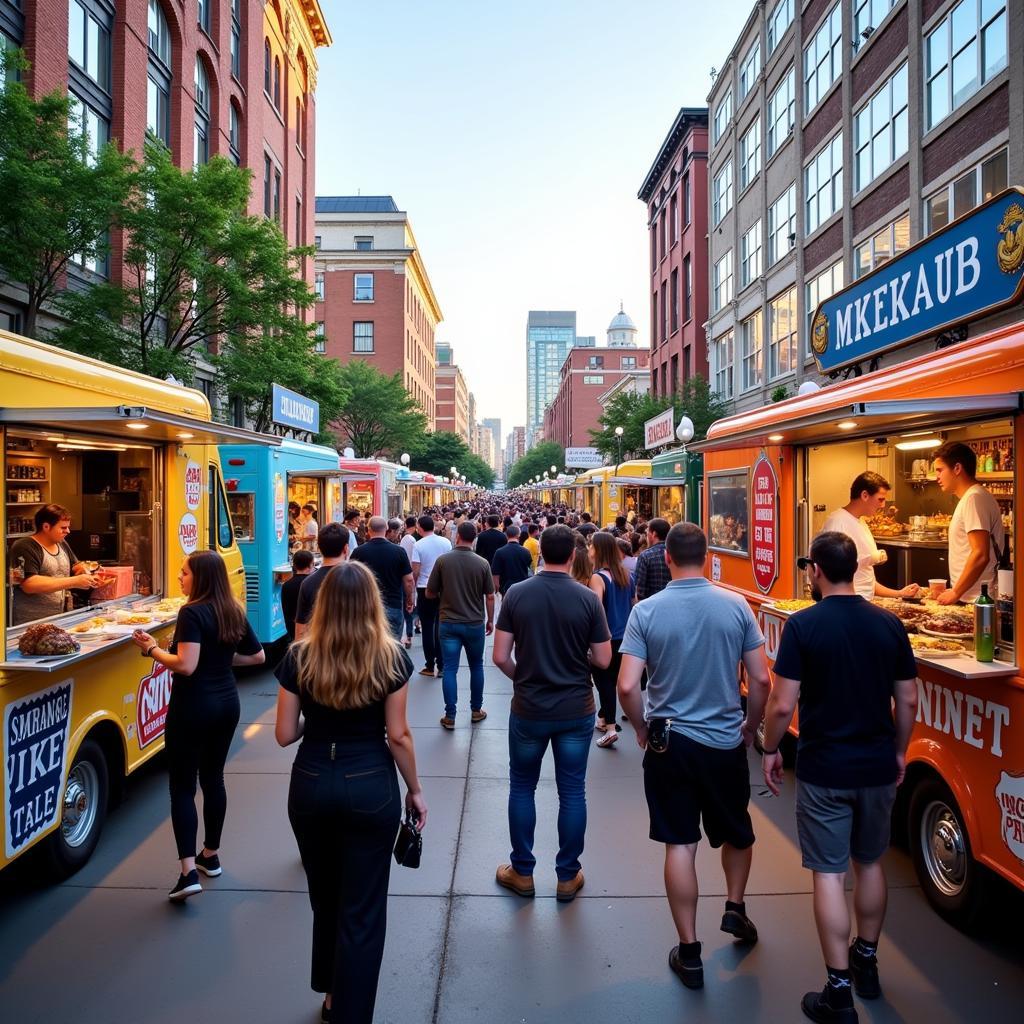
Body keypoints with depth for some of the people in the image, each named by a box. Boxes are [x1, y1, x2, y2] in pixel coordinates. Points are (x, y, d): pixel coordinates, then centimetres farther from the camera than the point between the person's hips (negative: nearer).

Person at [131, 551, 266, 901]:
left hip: (193, 707, -7)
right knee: (213, 778, 18)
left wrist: (152, 649, -11)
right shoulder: (235, 612, 5)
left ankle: (189, 872, -2)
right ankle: (211, 855, 31)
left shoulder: (192, 613, -17)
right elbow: (258, 656, 12)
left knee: (182, 786, 2)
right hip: (227, 703, 7)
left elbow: (186, 665, -24)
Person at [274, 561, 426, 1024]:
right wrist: (415, 790, 5)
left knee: (324, 898, 25)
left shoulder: (299, 657, -7)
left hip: (311, 786, 3)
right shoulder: (391, 657, -11)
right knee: (362, 910, 11)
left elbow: (284, 734, -3)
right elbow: (397, 735, -8)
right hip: (371, 787, -3)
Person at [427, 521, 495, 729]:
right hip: (475, 623, 1)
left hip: (448, 623, 0)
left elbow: (430, 593, -2)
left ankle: (450, 716, 8)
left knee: (450, 668, 5)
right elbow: (490, 596, -3)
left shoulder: (442, 560, -8)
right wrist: (490, 620, 10)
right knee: (476, 666, 17)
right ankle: (476, 710, 27)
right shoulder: (482, 563, -8)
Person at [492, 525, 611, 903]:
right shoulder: (588, 598, -11)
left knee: (522, 788, 17)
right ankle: (567, 876, 25)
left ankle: (522, 872, 28)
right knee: (572, 792, 13)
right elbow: (603, 660, -6)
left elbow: (500, 657, -9)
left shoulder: (516, 594, -10)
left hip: (528, 710, 0)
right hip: (576, 711, 0)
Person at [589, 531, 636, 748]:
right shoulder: (625, 574, 5)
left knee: (604, 681, 2)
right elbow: (634, 605, 12)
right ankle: (603, 719, 35)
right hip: (624, 637, 7)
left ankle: (610, 728, -2)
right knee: (611, 679, 19)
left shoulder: (598, 577, -17)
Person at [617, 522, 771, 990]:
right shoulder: (736, 605, -8)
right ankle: (735, 908, 37)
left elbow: (627, 686, -16)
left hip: (669, 744, -1)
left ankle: (689, 953, 19)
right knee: (737, 833, 27)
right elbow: (760, 679, -5)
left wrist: (642, 728, 2)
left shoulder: (647, 610, -12)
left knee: (679, 844, 10)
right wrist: (750, 727, 11)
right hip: (726, 742, 1)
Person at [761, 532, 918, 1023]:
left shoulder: (802, 625, -16)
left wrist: (770, 749, 0)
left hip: (824, 770, -4)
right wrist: (898, 752, 18)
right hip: (878, 767, 5)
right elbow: (907, 700, 4)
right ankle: (866, 963, 39)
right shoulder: (889, 624, -3)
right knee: (870, 863, 22)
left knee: (829, 874, 6)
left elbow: (783, 705, -16)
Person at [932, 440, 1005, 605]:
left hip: (976, 601, -9)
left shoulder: (974, 498, -15)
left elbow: (980, 556, -23)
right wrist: (955, 591, 15)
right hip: (969, 598, 9)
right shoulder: (970, 497, 16)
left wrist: (955, 593, -16)